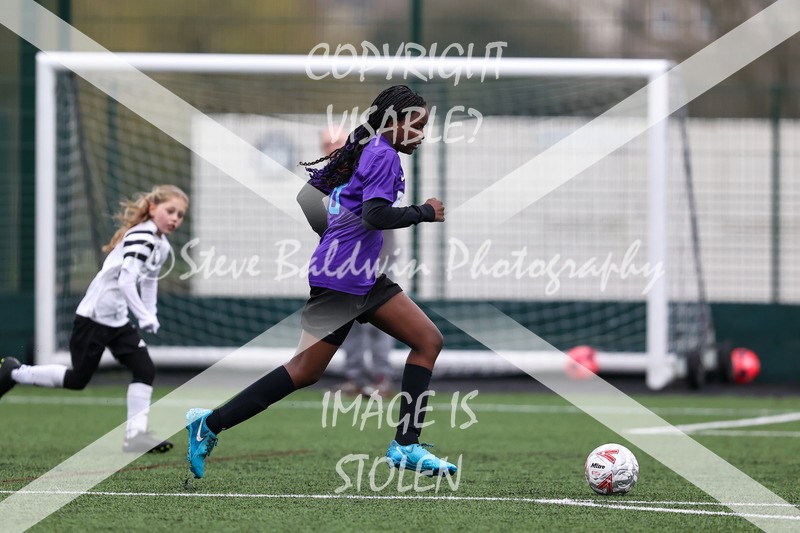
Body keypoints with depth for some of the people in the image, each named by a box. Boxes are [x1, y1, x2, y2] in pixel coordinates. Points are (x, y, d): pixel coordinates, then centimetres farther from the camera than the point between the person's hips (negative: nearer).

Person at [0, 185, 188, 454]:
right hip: (94, 317, -9)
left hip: (117, 320, 9)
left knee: (145, 370, -4)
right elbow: (125, 282, -29)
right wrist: (145, 317, -25)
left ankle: (136, 435, -4)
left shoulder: (162, 246, 10)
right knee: (77, 379, 1)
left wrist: (151, 315, 18)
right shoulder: (140, 238, -21)